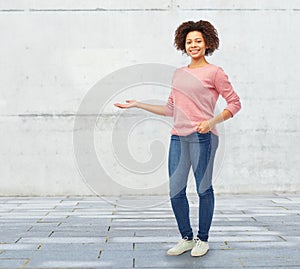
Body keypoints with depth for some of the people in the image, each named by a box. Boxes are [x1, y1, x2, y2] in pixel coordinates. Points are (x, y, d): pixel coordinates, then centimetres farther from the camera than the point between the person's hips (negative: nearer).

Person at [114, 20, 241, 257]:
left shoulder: (214, 72, 1)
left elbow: (235, 103, 1)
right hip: (178, 137, 6)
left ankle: (203, 239, 19)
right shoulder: (179, 74, 18)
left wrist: (212, 121, -13)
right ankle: (187, 238, 23)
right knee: (176, 192, 5)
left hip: (203, 137, -5)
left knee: (204, 189, 2)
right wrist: (138, 105, 21)